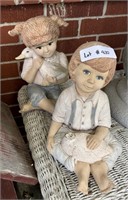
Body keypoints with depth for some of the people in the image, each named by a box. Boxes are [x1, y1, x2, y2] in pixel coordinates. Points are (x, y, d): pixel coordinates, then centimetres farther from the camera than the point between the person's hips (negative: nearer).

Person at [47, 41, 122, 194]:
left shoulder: (102, 98, -19)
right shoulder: (66, 95, -21)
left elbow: (104, 124, -14)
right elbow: (58, 118, -9)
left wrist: (98, 136, -32)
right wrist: (50, 136, -10)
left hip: (94, 133, 1)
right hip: (69, 132, 0)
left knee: (115, 147, -10)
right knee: (55, 146, -20)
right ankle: (81, 168, -22)